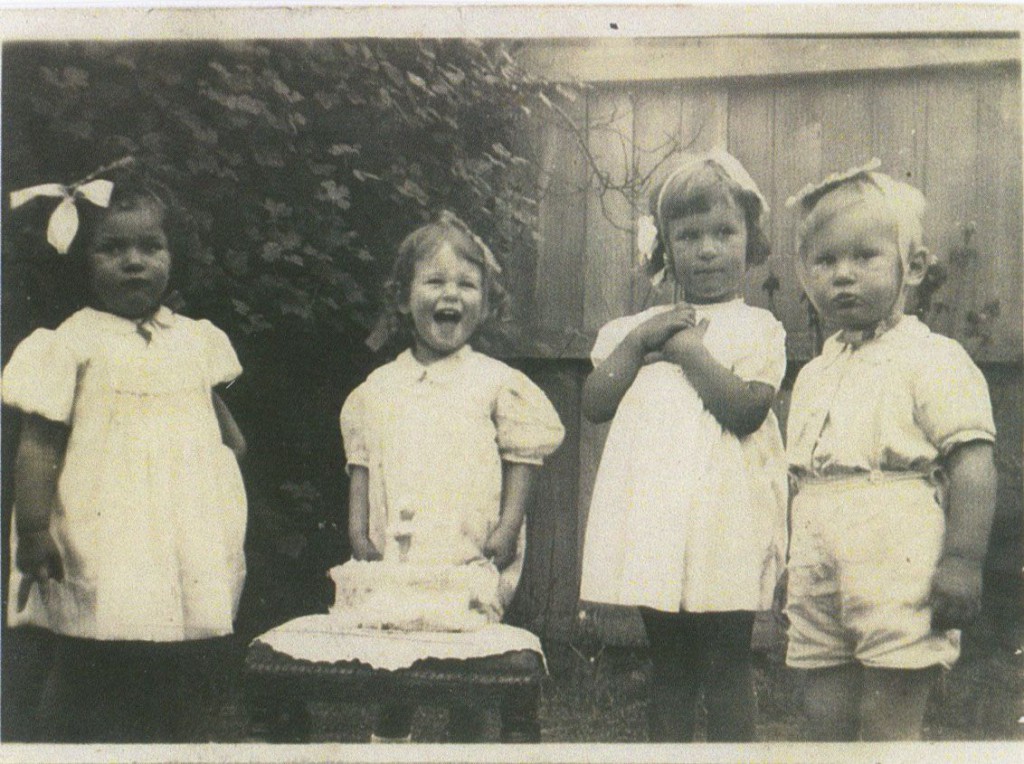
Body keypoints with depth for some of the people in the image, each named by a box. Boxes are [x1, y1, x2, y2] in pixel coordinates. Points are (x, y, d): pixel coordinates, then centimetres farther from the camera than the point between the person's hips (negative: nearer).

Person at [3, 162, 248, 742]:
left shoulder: (197, 339, 10)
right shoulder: (72, 343, -5)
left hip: (191, 550, 5)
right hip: (104, 558, -4)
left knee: (183, 701, 12)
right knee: (89, 682, 1)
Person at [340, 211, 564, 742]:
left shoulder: (498, 384, 0)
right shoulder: (378, 388, 8)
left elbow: (522, 457, 1)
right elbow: (362, 463, 12)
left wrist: (507, 527, -7)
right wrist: (358, 530, 4)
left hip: (471, 560, -2)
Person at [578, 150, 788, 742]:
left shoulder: (758, 328, 2)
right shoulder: (638, 325, 14)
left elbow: (746, 409, -15)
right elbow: (595, 404, 4)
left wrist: (685, 348, -10)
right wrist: (639, 340, -5)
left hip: (724, 518, -4)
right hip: (654, 514, 4)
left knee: (726, 667, 2)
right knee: (669, 666, 12)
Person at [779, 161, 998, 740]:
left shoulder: (933, 359, -4)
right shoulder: (814, 374, 19)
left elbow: (972, 460, -11)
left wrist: (963, 559, -18)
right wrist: (797, 565, 21)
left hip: (897, 567, -7)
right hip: (818, 574, 7)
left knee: (889, 726, -5)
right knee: (828, 721, 10)